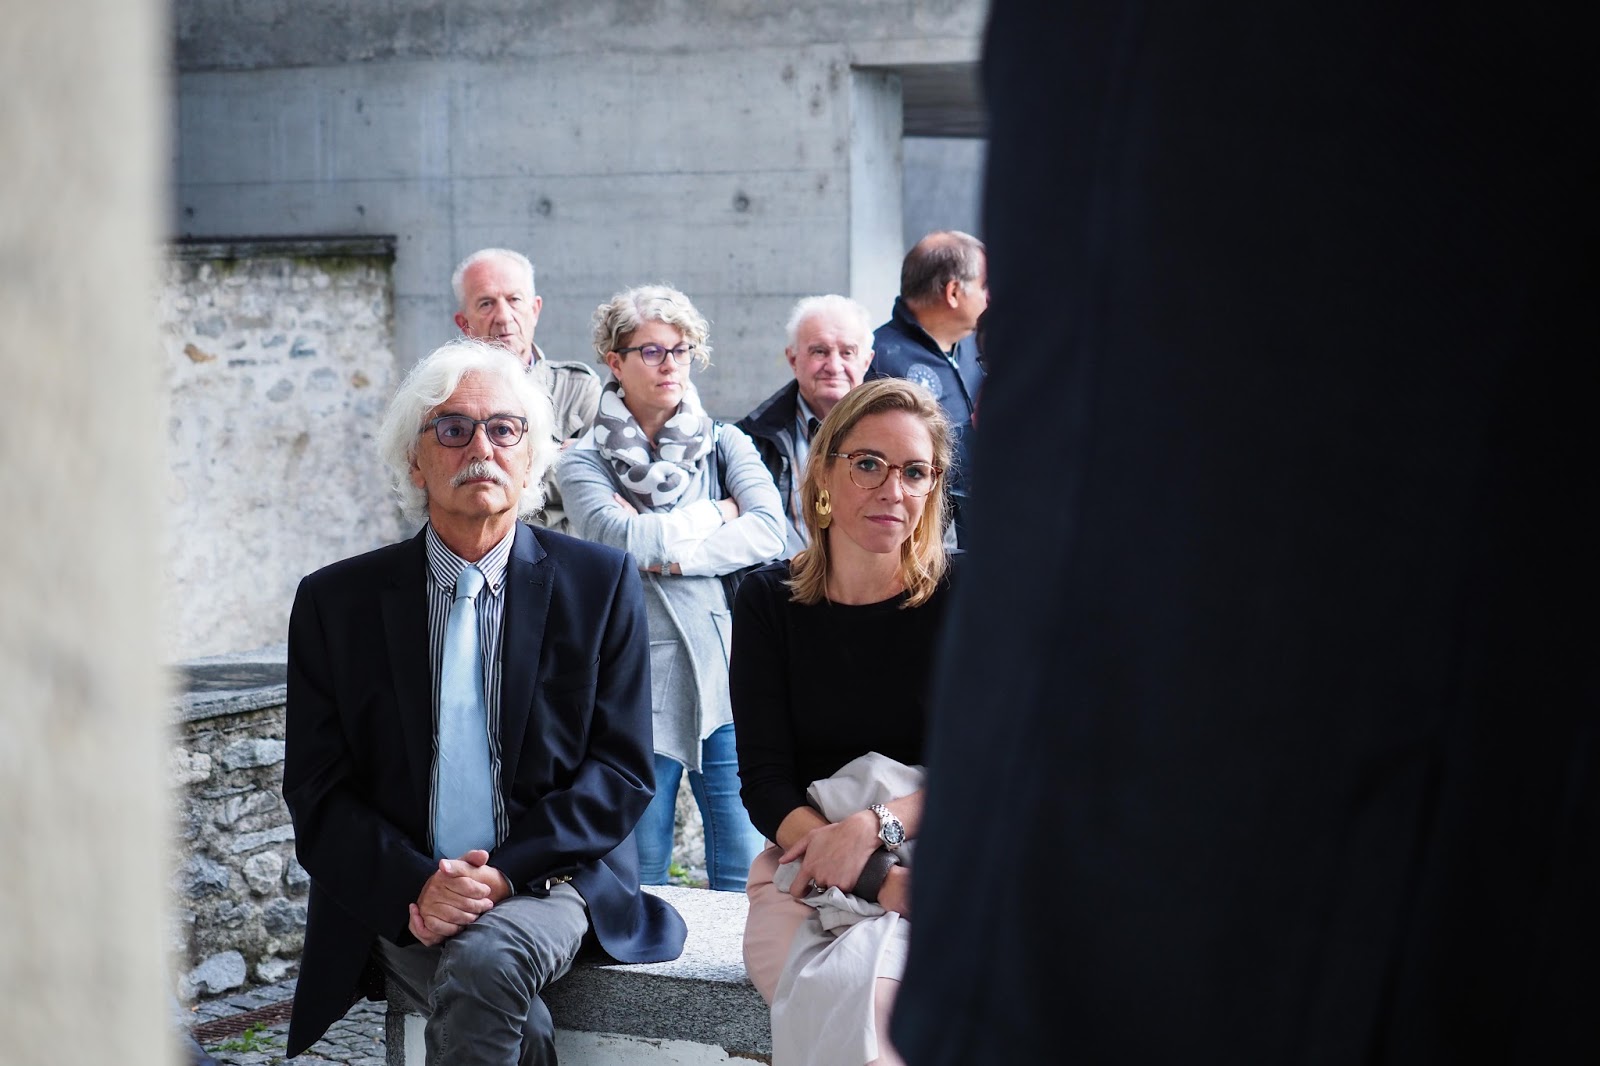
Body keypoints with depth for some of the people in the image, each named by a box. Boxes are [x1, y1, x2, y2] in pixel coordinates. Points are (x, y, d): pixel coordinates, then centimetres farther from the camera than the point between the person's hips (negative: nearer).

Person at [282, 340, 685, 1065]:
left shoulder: (600, 584, 4)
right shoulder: (335, 602, 6)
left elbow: (621, 773, 0)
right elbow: (317, 793, 3)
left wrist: (504, 872, -14)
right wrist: (417, 885, -15)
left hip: (544, 883, 0)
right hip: (397, 903, 0)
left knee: (483, 964, -33)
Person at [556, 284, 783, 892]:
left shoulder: (725, 444, 10)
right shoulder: (584, 462, 5)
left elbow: (770, 531, -6)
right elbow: (626, 539, -13)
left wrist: (668, 552, -11)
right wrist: (719, 512, -1)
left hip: (725, 676, 1)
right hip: (634, 683, -1)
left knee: (746, 880, 1)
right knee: (637, 888, 6)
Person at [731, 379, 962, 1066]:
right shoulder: (769, 602, 5)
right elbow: (764, 781, -2)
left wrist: (872, 827, -20)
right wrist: (878, 879, -18)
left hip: (942, 871, -1)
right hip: (804, 875, 1)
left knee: (880, 987, -33)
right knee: (833, 993, -32)